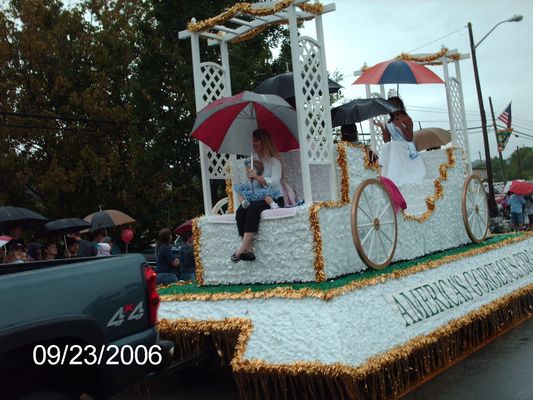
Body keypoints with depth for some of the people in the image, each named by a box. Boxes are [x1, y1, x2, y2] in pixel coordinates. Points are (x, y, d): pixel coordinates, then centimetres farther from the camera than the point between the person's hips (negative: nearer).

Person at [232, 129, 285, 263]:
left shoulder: (274, 160, -4)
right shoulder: (253, 157, 13)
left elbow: (274, 182, -17)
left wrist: (257, 177, -27)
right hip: (257, 197, 5)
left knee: (253, 207, -35)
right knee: (240, 211, -26)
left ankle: (242, 248, -36)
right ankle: (248, 250, -31)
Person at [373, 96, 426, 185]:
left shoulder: (406, 119, 0)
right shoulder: (389, 123, 15)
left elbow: (410, 138, -10)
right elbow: (387, 141, 7)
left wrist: (401, 126, -20)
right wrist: (382, 127, -1)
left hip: (406, 151, -4)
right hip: (394, 152, 4)